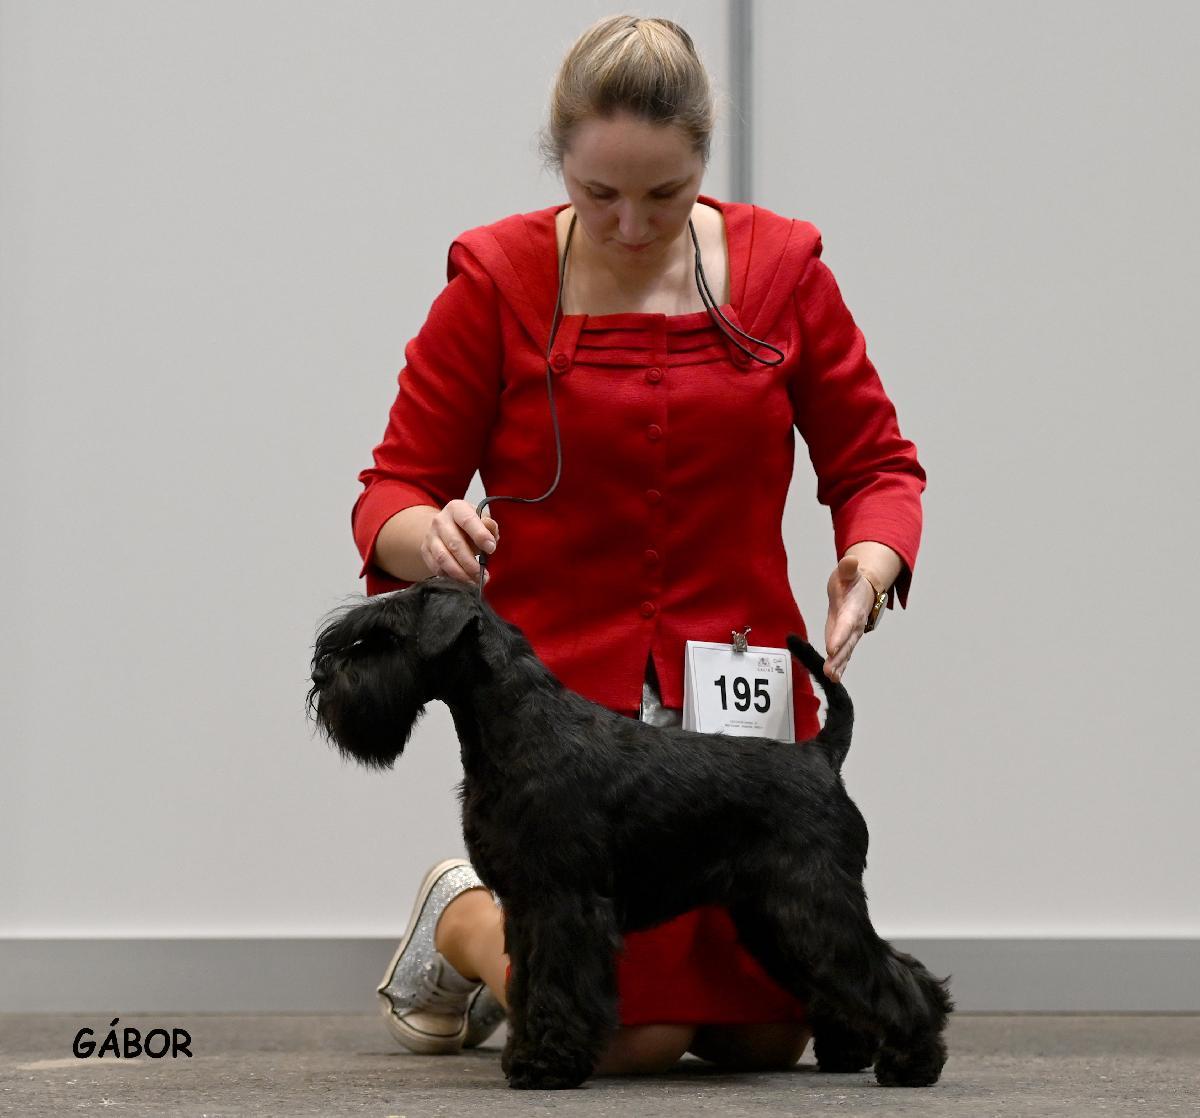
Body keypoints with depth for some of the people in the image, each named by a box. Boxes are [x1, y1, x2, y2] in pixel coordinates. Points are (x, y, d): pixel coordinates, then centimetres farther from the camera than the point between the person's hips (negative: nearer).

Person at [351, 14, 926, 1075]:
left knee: (767, 1034, 5)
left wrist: (871, 564, -16)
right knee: (631, 1039, -13)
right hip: (563, 692, -3)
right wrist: (426, 531, -27)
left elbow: (875, 461, 6)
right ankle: (464, 919, 20)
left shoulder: (780, 266, 1)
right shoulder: (496, 280, -6)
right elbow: (393, 490, -3)